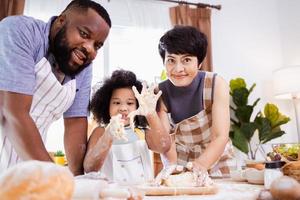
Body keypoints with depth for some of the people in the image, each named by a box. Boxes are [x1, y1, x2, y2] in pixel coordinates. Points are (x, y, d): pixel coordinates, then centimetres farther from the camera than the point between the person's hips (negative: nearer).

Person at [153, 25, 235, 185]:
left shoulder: (216, 84, -17)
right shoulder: (160, 93, -13)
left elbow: (221, 136, -23)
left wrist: (201, 164, -39)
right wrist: (171, 164, -37)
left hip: (216, 160, 0)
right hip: (180, 163, 1)